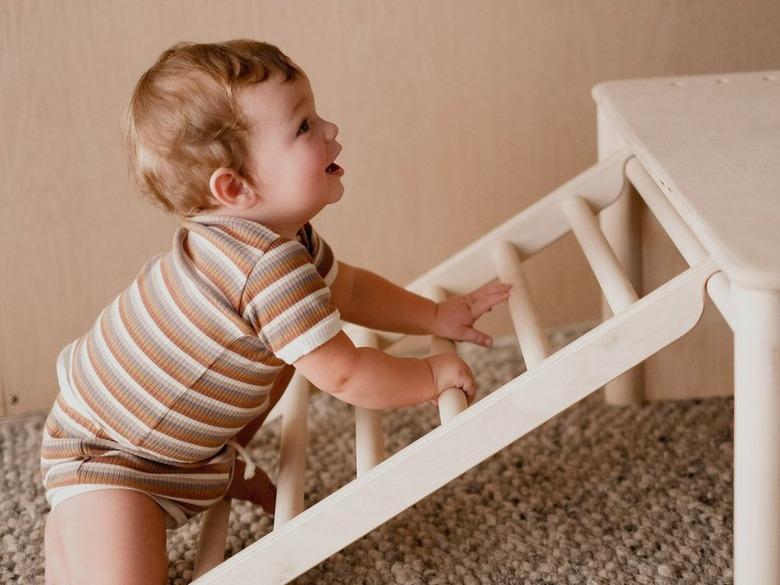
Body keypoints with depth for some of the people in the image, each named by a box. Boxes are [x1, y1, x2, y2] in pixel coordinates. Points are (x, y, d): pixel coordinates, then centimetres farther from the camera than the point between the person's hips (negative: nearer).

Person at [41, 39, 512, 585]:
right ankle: (70, 525, 9)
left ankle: (224, 465, 23)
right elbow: (345, 376, -30)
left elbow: (345, 286, 15)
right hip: (108, 454, -9)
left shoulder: (280, 234, -5)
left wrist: (437, 316, 8)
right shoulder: (271, 265, -36)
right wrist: (433, 374, -16)